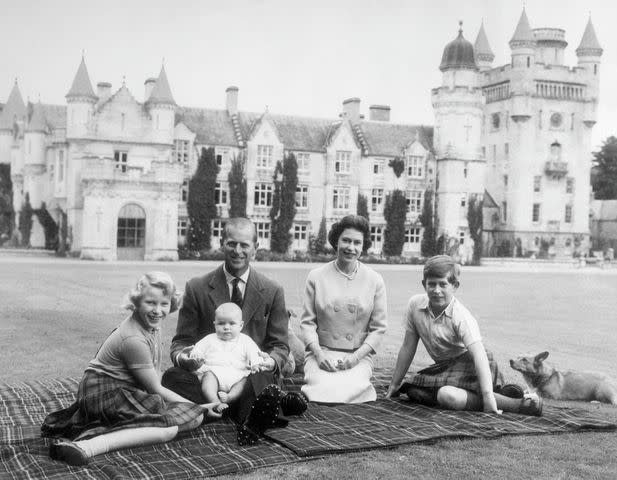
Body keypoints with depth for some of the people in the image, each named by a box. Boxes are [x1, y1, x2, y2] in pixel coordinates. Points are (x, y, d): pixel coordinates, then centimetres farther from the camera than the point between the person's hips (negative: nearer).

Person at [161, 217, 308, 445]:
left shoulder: (272, 292, 7)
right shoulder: (197, 288, 6)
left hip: (253, 374, -4)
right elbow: (182, 340, 8)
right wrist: (181, 356, -18)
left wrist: (272, 362, -17)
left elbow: (280, 345, 9)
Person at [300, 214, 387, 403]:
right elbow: (307, 322, 5)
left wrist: (356, 357, -9)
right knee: (324, 389, -32)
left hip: (359, 356, 0)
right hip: (321, 353, 0)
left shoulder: (374, 281, 5)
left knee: (349, 389, -32)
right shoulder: (316, 277, 5)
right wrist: (318, 354, -11)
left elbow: (378, 328, 5)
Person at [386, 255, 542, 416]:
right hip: (445, 366, 8)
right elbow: (408, 348, 3)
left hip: (469, 364, -8)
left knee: (448, 396, -32)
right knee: (413, 391, -11)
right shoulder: (415, 305, -8)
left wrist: (488, 397, -44)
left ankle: (517, 404, -28)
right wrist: (394, 385, 6)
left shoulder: (462, 317, -23)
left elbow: (479, 355, -33)